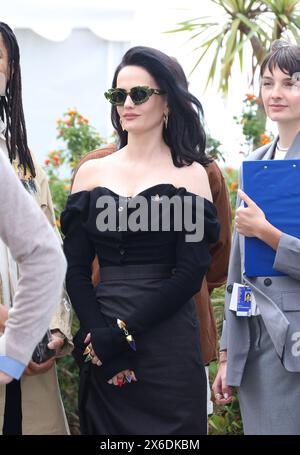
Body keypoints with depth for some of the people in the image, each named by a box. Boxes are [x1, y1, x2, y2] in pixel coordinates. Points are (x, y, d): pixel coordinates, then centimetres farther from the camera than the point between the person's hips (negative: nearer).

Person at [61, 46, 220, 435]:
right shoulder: (91, 173, 9)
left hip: (168, 342, -3)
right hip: (101, 350, 3)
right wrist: (97, 335, -10)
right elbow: (76, 269, 5)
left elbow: (190, 273, -8)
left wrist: (122, 333, -13)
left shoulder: (189, 175, 0)